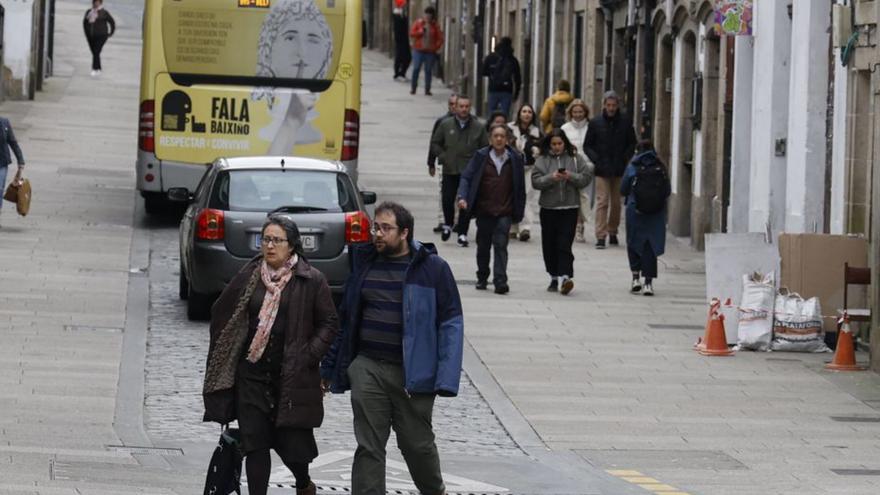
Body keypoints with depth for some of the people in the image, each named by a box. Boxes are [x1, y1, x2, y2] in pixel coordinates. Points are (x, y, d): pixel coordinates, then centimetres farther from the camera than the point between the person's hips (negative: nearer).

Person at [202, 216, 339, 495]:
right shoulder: (249, 277, 6)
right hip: (252, 375, 2)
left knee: (293, 441, 3)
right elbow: (220, 313, 17)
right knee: (254, 444, -2)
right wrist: (225, 353, 11)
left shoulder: (311, 281, -2)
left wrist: (308, 356, -9)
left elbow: (329, 323, 1)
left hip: (292, 377, -2)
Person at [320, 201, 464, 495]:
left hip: (412, 373, -3)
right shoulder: (364, 263, 8)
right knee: (368, 448, 1)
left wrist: (446, 380, -15)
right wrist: (330, 368, 13)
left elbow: (451, 324, -7)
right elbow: (345, 318, 15)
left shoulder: (433, 269, -4)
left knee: (418, 445, 10)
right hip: (366, 368, 3)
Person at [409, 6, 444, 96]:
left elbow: (440, 39, 3)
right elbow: (411, 34, 0)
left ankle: (427, 89, 7)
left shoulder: (435, 26, 4)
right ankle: (413, 88, 7)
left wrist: (435, 47, -9)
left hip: (430, 51, 0)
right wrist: (421, 31, -12)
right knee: (416, 69, -2)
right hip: (418, 50, 0)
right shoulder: (418, 23, 5)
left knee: (428, 70, 2)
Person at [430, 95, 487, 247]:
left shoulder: (479, 127, 1)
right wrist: (443, 157, -2)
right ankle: (448, 224, 27)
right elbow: (435, 143, 10)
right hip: (450, 171, 1)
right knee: (447, 200, 0)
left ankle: (462, 234, 5)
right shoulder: (446, 125, 4)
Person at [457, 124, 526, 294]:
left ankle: (500, 281, -14)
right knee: (483, 246, 13)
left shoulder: (515, 158, 0)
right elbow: (466, 177, -1)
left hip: (505, 211, -1)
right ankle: (482, 278, 29)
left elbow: (520, 186, 4)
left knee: (501, 245, -12)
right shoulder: (481, 157, -1)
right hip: (484, 210, 2)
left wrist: (519, 211, 3)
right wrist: (462, 197, -17)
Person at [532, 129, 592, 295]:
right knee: (550, 245, 7)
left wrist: (571, 176, -15)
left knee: (564, 244, -11)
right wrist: (551, 178, -19)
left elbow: (587, 177, 0)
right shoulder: (543, 160, 3)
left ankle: (565, 277, -18)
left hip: (569, 208, -2)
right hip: (548, 208, 2)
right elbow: (536, 181, -4)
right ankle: (554, 277, 19)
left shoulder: (575, 158, 3)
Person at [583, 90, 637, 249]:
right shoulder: (595, 123, 1)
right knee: (602, 201, -9)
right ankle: (601, 236, -12)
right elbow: (587, 146, 6)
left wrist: (625, 158, -2)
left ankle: (612, 232, 24)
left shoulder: (625, 123, 3)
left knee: (616, 203, 10)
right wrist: (596, 160, -8)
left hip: (619, 170, 2)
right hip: (602, 170, -2)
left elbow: (632, 143, 12)